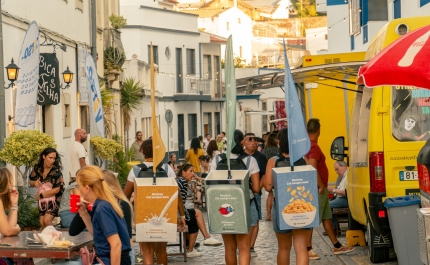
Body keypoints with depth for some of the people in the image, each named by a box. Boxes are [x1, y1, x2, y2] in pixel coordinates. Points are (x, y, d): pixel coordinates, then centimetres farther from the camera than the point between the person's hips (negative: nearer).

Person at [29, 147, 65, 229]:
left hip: (53, 200, -5)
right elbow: (31, 182, 8)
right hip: (42, 200, 5)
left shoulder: (56, 171, -19)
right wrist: (35, 183, -16)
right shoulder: (37, 168, -5)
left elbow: (57, 189, -19)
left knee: (46, 221, -18)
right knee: (42, 223, 4)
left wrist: (41, 195, -15)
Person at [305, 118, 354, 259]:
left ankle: (337, 246, 21)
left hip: (320, 190, 10)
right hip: (318, 190, -10)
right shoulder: (314, 147, -18)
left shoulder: (308, 145, 13)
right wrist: (321, 186, -20)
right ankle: (308, 249, -1)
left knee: (327, 218, 14)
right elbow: (313, 168, -27)